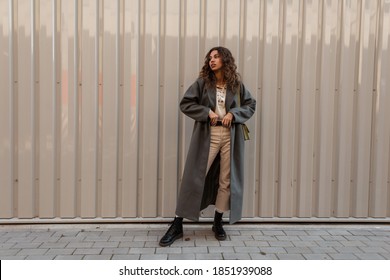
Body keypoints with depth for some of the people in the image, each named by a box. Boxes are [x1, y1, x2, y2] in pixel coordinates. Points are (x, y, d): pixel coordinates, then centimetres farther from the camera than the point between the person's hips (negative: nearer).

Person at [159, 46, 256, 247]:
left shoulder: (236, 84, 6)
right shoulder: (202, 82, 2)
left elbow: (251, 105, 11)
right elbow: (185, 104, 2)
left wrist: (233, 114, -7)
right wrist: (207, 112, -11)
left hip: (230, 137, 2)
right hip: (207, 136, -2)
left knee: (226, 181, 7)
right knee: (194, 178, -3)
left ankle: (218, 223, 24)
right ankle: (177, 226, 4)